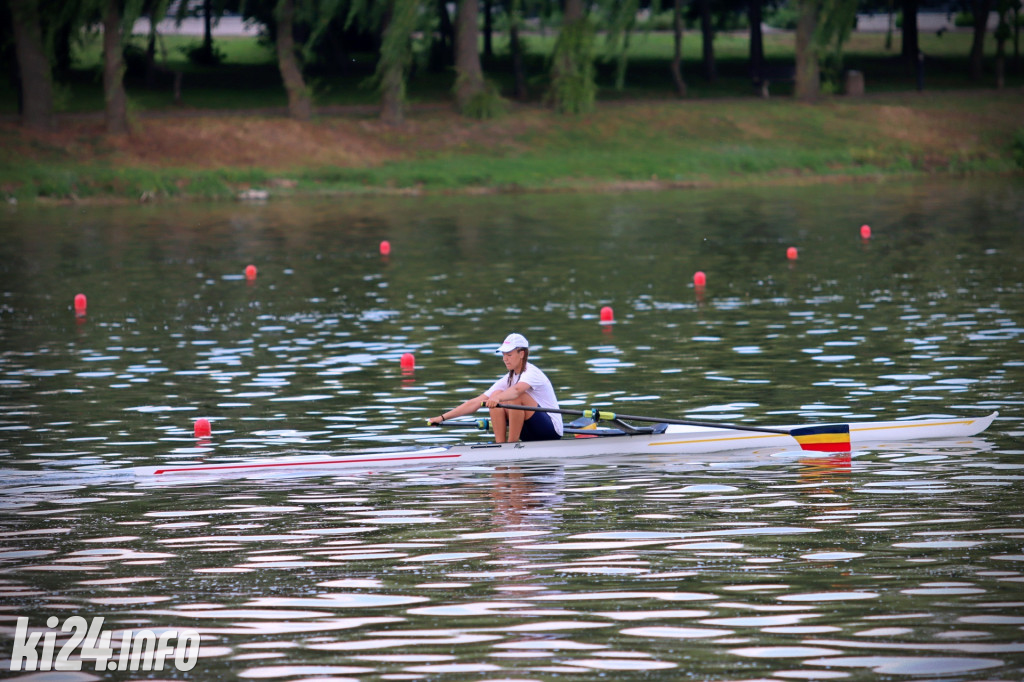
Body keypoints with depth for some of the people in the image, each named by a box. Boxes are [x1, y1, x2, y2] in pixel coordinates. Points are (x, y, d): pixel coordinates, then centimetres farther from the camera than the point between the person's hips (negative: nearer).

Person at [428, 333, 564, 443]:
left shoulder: (532, 373, -15)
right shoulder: (508, 379, 8)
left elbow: (517, 390, -40)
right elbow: (475, 402, 4)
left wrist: (497, 399, -59)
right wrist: (443, 417, -3)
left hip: (552, 431, -7)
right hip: (529, 435, 7)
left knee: (518, 397, -30)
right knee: (496, 394, -8)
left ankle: (512, 443, -21)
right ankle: (500, 443, -13)